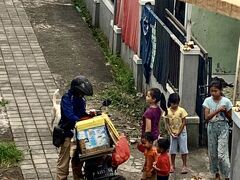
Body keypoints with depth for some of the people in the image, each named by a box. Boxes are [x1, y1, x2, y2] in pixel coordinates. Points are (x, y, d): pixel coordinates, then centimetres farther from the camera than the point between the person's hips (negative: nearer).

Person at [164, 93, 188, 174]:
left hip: (181, 132, -2)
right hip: (172, 133, 2)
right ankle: (172, 165, 20)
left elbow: (184, 123, -10)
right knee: (172, 150, 9)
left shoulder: (181, 110, -12)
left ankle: (184, 165, 10)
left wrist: (179, 133, -13)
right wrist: (171, 133, -12)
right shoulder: (167, 111, -6)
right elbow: (167, 123, -3)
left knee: (183, 149, 1)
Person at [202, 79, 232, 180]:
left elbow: (230, 119, 1)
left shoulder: (226, 101, -7)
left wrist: (225, 112, -18)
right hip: (212, 127, 3)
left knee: (222, 154, -10)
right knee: (212, 152, 9)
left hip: (223, 127, -3)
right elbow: (206, 117, -11)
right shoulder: (208, 101, -3)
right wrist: (217, 110, -21)